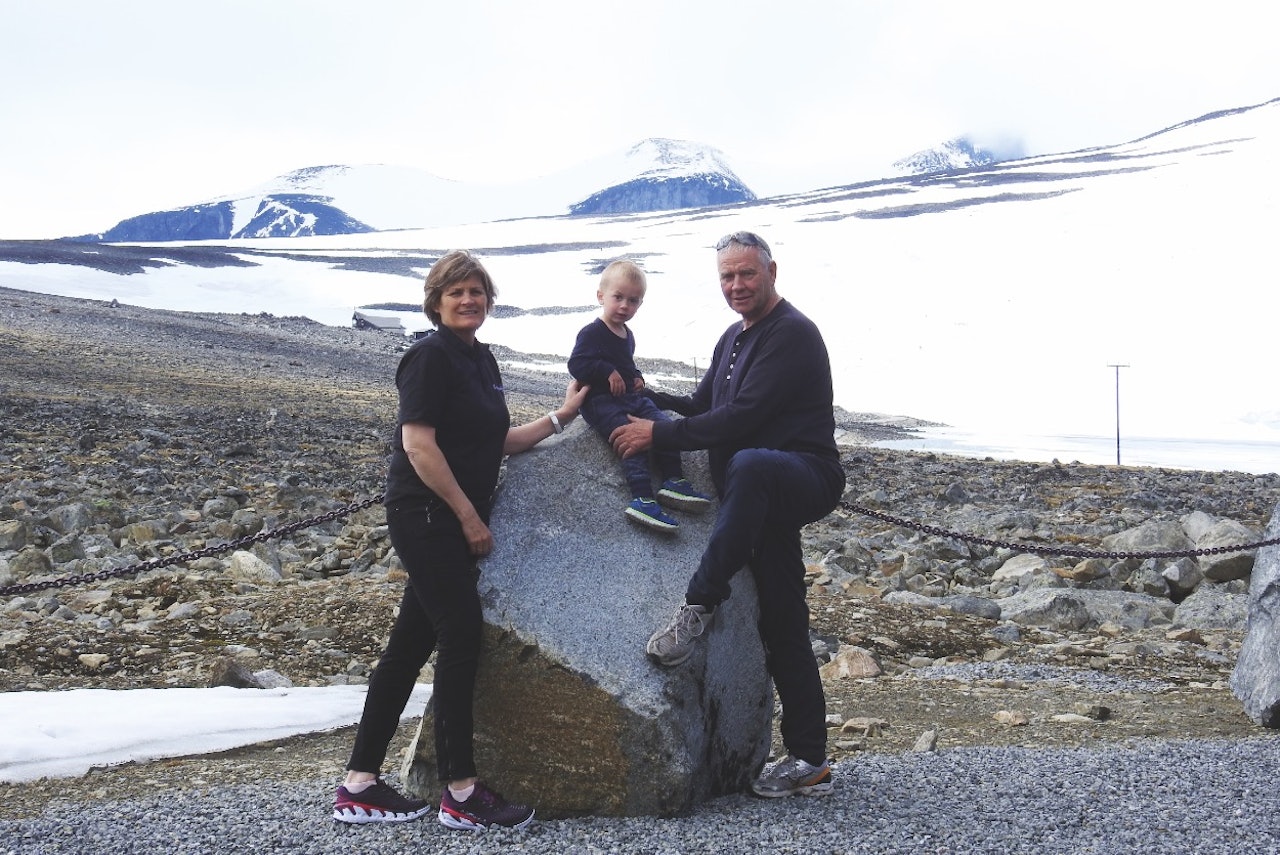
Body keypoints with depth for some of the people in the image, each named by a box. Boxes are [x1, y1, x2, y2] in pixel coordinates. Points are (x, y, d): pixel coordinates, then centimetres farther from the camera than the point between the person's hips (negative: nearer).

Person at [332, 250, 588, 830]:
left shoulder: (482, 360, 16)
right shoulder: (431, 356, -10)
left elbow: (496, 443, 20)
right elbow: (419, 444, -17)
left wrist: (559, 418, 14)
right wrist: (470, 516, -15)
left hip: (455, 520, 9)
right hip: (425, 514, -9)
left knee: (413, 642, 8)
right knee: (462, 634, -9)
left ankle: (359, 785, 13)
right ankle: (461, 793, -3)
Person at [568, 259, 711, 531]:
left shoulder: (627, 334, 18)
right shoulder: (592, 333, -9)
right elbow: (577, 364, -18)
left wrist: (637, 377, 14)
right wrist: (608, 372, -21)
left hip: (631, 397, 9)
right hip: (601, 400, -9)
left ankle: (674, 481, -8)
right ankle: (642, 499, -38)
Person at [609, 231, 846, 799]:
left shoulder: (792, 335, -11)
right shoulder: (735, 339, 21)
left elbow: (741, 419, -20)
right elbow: (703, 407, 26)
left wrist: (659, 435, -16)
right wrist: (647, 398, 9)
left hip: (806, 478, -9)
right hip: (767, 496, 9)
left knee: (749, 464, -42)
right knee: (782, 627, 6)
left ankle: (699, 604, -36)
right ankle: (808, 763, 11)